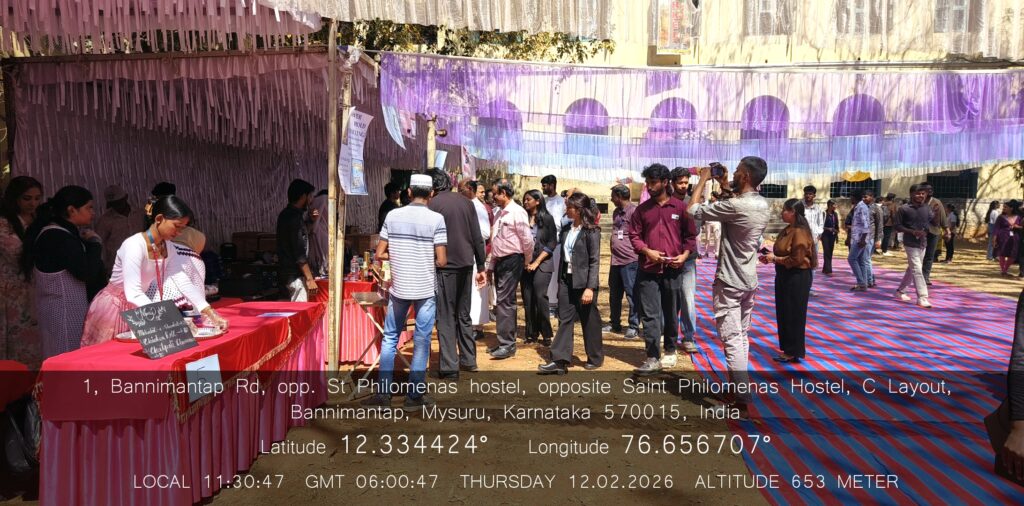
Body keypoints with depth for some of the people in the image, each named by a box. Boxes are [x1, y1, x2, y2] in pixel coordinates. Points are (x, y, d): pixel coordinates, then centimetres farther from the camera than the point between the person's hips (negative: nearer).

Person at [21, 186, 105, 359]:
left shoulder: (60, 234, 14)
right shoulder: (58, 237, -17)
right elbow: (87, 272, -22)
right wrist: (94, 243, -10)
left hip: (69, 310, 10)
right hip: (64, 313, -10)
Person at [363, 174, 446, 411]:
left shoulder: (392, 216, 0)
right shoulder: (436, 219, -9)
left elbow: (380, 254, 2)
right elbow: (441, 261, -11)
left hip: (398, 287, 3)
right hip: (425, 289, -2)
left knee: (390, 337, 15)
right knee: (421, 342, 7)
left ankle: (383, 392, 18)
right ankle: (414, 396, 12)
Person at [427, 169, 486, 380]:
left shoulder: (433, 204, -7)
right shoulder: (465, 202, 8)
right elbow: (477, 238, 8)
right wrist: (480, 267, 14)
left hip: (445, 266, -5)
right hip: (466, 265, 5)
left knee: (446, 317, 1)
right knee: (464, 315, 16)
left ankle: (449, 367, 1)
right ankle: (469, 360, 22)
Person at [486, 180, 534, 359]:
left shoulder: (517, 212, -13)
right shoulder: (499, 213, 14)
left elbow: (527, 240, -13)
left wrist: (527, 261, -2)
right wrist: (490, 265, 17)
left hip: (512, 261, -9)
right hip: (499, 262, 9)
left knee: (504, 302, -9)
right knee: (501, 302, 12)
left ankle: (507, 344, -4)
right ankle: (505, 341, 20)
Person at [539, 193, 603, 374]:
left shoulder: (591, 231, -10)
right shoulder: (566, 230, 10)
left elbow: (594, 261, -13)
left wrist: (590, 287, -19)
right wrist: (560, 281, 13)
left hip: (583, 282, -6)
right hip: (566, 280, 6)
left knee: (589, 321, 6)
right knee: (565, 320, 2)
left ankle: (595, 358, 22)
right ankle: (559, 360, 0)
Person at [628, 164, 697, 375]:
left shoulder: (680, 207, 1)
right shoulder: (642, 209, 6)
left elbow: (690, 235, 5)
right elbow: (634, 235, 6)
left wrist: (684, 255, -10)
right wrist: (647, 251, -10)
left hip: (672, 269, -1)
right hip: (649, 270, 1)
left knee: (671, 313, 12)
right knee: (649, 315, -4)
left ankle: (670, 351, 30)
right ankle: (653, 359, -2)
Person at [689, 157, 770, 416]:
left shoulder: (735, 205, -23)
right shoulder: (762, 204, 3)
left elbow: (693, 210, -15)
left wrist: (703, 180, -3)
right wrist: (726, 187, 19)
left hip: (729, 282, -8)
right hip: (749, 280, 8)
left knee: (732, 340, -6)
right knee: (741, 337, 17)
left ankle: (741, 401, -7)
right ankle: (739, 387, 28)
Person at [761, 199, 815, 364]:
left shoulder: (799, 232, -19)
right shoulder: (787, 230, 10)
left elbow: (796, 259, -22)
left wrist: (775, 259, -14)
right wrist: (771, 257, 3)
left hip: (797, 278, -10)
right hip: (784, 276, 10)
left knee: (794, 314, 1)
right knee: (784, 313, 15)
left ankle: (794, 352, 12)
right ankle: (788, 348, 27)